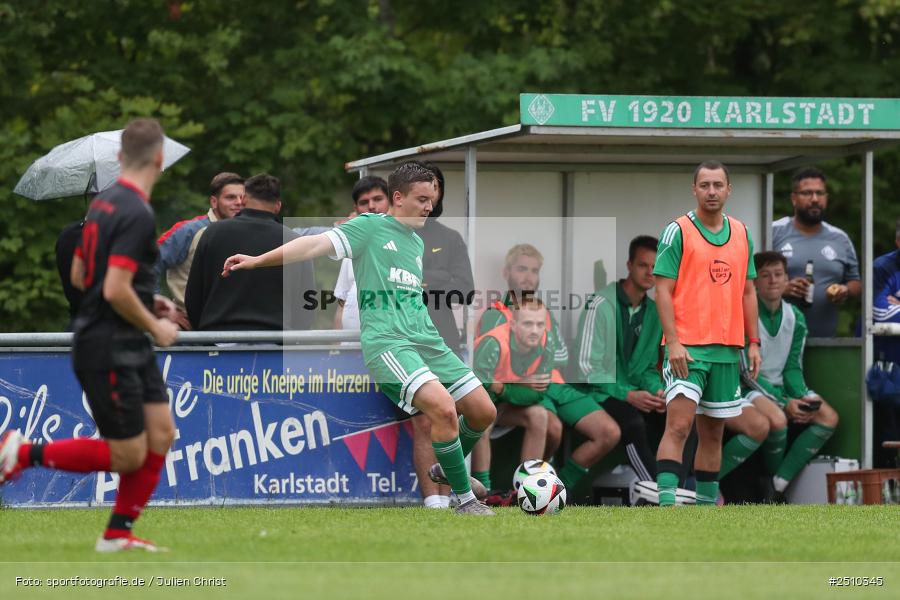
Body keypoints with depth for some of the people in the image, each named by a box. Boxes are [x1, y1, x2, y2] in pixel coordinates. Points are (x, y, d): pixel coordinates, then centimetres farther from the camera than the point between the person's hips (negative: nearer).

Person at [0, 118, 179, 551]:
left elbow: (79, 275, 17)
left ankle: (118, 533, 12)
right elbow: (115, 289, -27)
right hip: (108, 349, -10)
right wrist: (155, 326, -11)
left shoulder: (104, 203, 9)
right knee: (128, 457, -3)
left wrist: (147, 301, 17)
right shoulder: (137, 214, -21)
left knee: (161, 434, 7)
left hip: (130, 350, 10)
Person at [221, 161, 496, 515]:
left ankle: (448, 470, 33)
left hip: (426, 340, 8)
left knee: (483, 412, 4)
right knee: (444, 408, -27)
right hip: (386, 341, -8)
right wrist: (257, 260, -16)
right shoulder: (370, 227, 0)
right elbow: (318, 245, -8)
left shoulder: (417, 243, 22)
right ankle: (465, 500, -12)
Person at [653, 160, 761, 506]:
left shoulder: (741, 234, 12)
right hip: (687, 348, -6)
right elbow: (662, 289, -8)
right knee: (678, 425, -16)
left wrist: (753, 342, 10)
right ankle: (666, 501, -20)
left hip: (728, 348, 6)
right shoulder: (677, 231, -5)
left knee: (713, 432, 11)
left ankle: (707, 503, 18)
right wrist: (673, 342, -17)